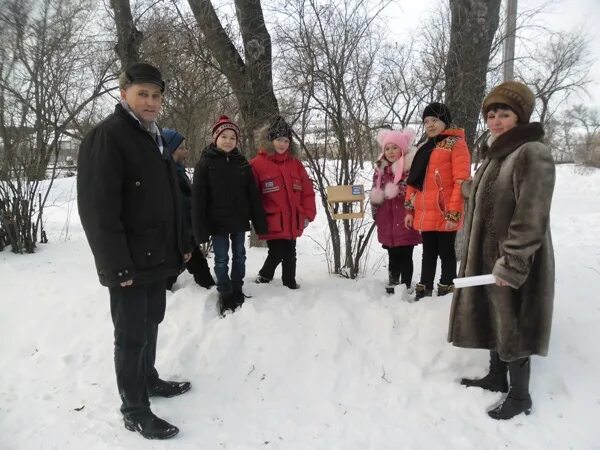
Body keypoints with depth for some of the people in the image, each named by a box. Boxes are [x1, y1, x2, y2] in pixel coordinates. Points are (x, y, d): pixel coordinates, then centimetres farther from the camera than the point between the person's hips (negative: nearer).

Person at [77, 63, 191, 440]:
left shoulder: (154, 137, 14)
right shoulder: (106, 137, -15)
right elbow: (98, 208, -21)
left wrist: (182, 243, 17)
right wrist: (117, 265, -24)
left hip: (158, 256, 9)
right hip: (131, 263, -8)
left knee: (151, 324, 20)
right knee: (132, 335, 2)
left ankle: (149, 379, 39)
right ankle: (135, 410, 16)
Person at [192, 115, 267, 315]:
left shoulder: (242, 163, 4)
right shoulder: (205, 163, -6)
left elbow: (253, 195, 4)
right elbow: (198, 197, -8)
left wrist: (260, 222, 1)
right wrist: (200, 228, -13)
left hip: (239, 220, 4)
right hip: (217, 222, -3)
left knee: (239, 256, 13)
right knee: (221, 259, 5)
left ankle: (237, 291, 28)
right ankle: (225, 295, 19)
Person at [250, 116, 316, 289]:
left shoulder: (295, 163, 9)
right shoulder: (257, 164, -6)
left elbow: (307, 191, 10)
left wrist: (308, 214, 5)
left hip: (293, 222, 5)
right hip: (272, 223, -5)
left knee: (290, 255, 14)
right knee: (276, 254, -1)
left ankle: (290, 284, 30)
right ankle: (264, 278, 23)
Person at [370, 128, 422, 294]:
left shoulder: (411, 167, -8)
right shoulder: (381, 169, 10)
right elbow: (375, 194, 18)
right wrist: (376, 215, 16)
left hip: (406, 220, -5)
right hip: (387, 221, 5)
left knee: (405, 257, 4)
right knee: (393, 257, 15)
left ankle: (406, 288, 14)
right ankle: (392, 286, 26)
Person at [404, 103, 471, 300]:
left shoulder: (455, 144, -5)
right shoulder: (423, 147, 18)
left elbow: (461, 182, -13)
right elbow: (414, 180, 19)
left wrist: (454, 213, -18)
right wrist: (410, 209, 14)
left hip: (444, 214, -7)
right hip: (424, 214, 7)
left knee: (446, 252, 4)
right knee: (428, 252, 15)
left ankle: (446, 293, 14)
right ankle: (424, 291, 24)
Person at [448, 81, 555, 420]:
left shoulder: (533, 154, -18)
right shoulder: (497, 153, 12)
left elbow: (531, 219, -24)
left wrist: (511, 264, -25)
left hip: (513, 264, -9)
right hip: (487, 257, 9)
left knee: (512, 325, 3)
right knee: (493, 320, 19)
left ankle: (520, 396, 20)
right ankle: (496, 377, 37)